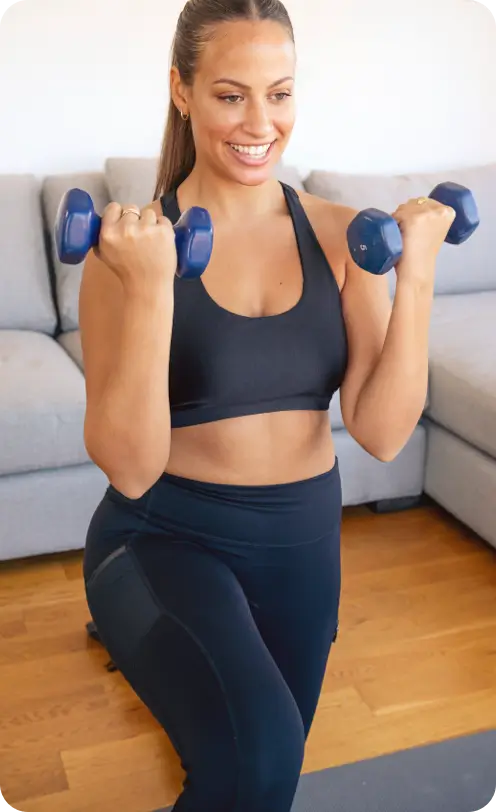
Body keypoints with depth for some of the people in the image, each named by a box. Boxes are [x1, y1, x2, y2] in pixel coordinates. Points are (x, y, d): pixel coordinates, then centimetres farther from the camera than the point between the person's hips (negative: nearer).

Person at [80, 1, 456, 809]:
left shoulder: (341, 235, -4)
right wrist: (150, 290, -30)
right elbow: (129, 469, -20)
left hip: (302, 538, 4)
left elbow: (381, 433, -10)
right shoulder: (132, 243, -13)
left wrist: (416, 276, -19)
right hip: (166, 539, -4)